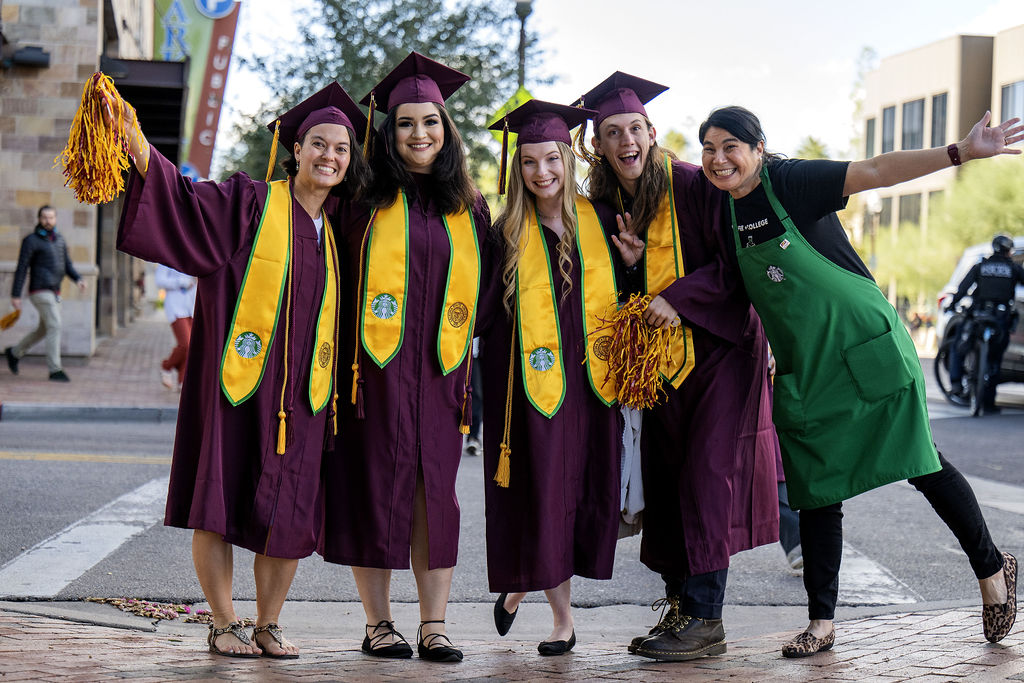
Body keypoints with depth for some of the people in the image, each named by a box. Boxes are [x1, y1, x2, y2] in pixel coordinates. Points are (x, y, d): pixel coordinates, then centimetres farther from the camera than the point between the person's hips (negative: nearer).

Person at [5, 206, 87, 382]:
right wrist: (15, 296, -12)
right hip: (40, 292, -8)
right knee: (55, 326, -15)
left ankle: (14, 353, 36)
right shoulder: (31, 240, -8)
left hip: (53, 292, 8)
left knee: (44, 329, 17)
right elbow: (21, 269, -9)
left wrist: (78, 280, -7)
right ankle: (55, 370, -11)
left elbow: (67, 265, 12)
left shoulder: (59, 239, 14)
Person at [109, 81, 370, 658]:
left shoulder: (335, 234, 15)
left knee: (289, 515, 3)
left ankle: (268, 625, 18)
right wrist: (130, 134, -28)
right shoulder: (250, 203, 0)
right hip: (237, 381, -4)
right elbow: (184, 198, -14)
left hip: (300, 393, 4)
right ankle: (224, 626, 11)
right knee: (220, 503, -2)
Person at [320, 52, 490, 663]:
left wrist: (473, 375, 10)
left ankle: (434, 626, 7)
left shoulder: (469, 208, 12)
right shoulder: (367, 200, 3)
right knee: (377, 487, -1)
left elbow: (484, 291, 17)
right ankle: (378, 623, 8)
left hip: (438, 367, 3)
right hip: (376, 366, -2)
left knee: (436, 491, 2)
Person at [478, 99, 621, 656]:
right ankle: (562, 617, 13)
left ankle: (522, 585, 26)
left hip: (590, 380, 3)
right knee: (541, 494, -2)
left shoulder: (597, 221, 7)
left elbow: (620, 293, 17)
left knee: (585, 490, 6)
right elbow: (483, 312, 2)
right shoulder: (507, 235, 1)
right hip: (534, 382, -3)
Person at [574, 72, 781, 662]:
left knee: (707, 476, -10)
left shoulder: (692, 185, -12)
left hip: (720, 345, -6)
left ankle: (705, 619, -8)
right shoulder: (604, 207, 6)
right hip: (664, 354, 6)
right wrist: (630, 263, -10)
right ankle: (681, 607, 11)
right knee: (664, 481, 4)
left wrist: (678, 298, -21)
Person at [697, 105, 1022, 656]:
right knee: (816, 492, 5)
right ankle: (822, 624, 13)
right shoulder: (723, 214, 4)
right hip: (803, 368, 5)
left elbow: (877, 171, -19)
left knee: (920, 465, 1)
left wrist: (960, 152, -28)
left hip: (864, 346, -5)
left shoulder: (791, 182, -12)